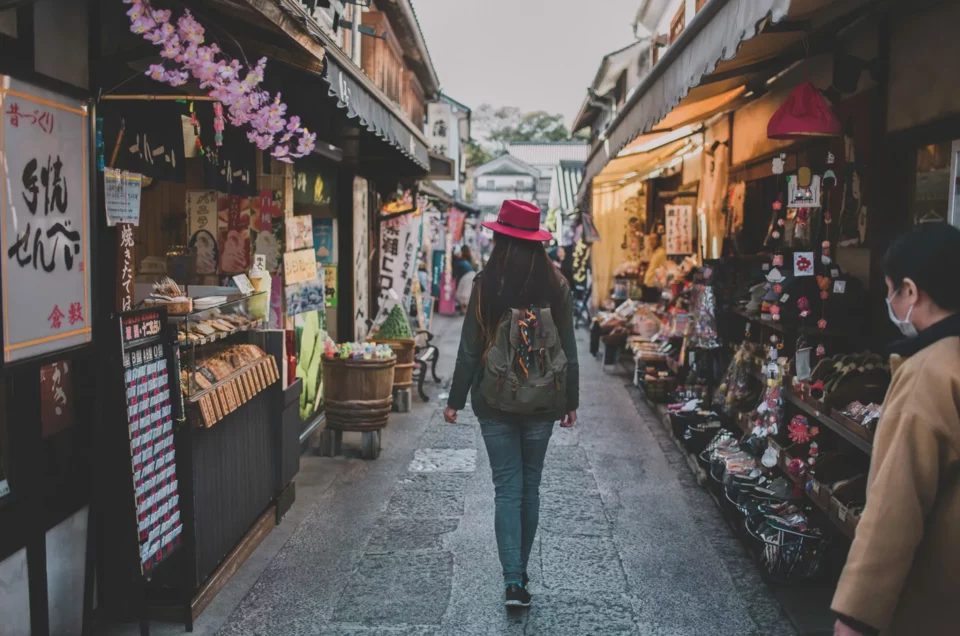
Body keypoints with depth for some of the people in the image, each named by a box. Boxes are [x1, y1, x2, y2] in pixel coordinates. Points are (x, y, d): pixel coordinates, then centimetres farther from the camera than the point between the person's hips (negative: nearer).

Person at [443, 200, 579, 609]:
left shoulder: (486, 286, -8)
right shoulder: (556, 287, -3)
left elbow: (470, 349, -5)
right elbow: (568, 350, 2)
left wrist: (455, 400, 4)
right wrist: (571, 402, 12)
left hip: (494, 403, -2)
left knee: (507, 489, 5)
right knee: (529, 487, 15)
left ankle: (513, 581, -2)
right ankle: (520, 573, 28)